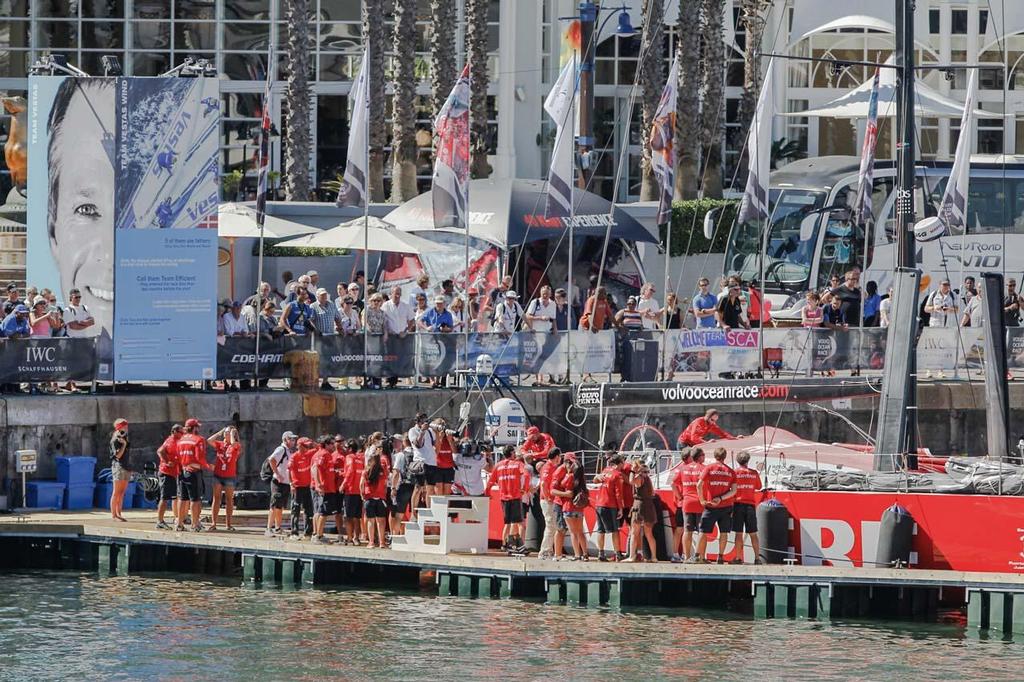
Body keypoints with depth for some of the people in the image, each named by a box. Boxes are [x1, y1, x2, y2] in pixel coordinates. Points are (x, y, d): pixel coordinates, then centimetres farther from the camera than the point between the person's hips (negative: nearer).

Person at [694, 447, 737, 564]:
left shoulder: (709, 468, -2)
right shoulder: (730, 471, 4)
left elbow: (699, 485, -12)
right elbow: (734, 490, -6)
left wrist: (702, 500, -4)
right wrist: (721, 499, -9)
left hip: (711, 506, -1)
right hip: (726, 506, 1)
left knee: (704, 532, 5)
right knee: (723, 532, 9)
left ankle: (699, 556, 4)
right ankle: (721, 556, 6)